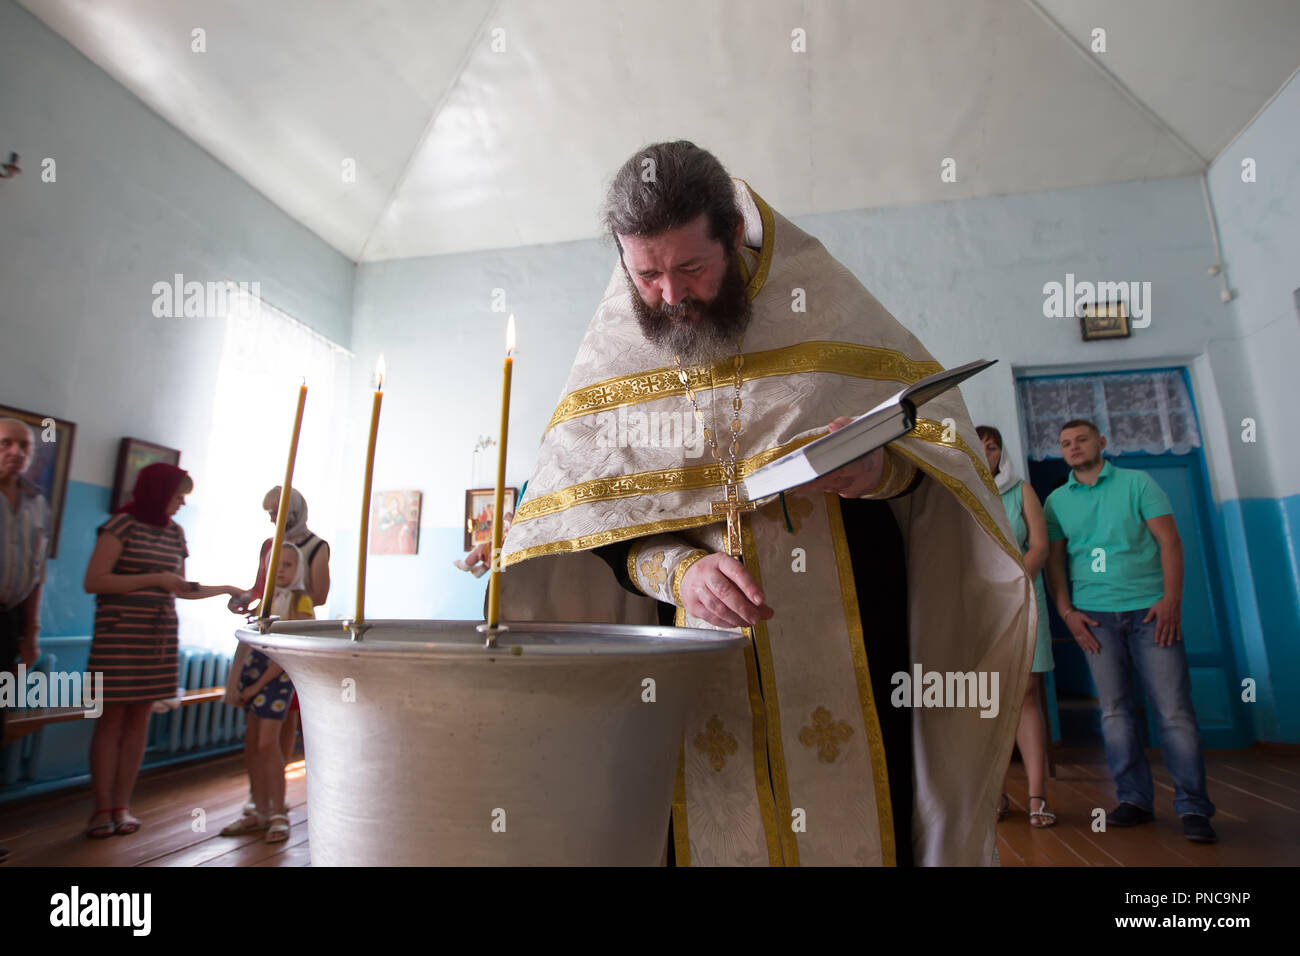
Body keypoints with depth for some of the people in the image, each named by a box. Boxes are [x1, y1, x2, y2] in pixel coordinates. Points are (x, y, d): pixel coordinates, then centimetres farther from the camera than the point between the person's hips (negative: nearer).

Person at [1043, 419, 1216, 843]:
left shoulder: (1136, 482, 6)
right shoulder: (1056, 500, 11)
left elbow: (1170, 541, 0)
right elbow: (1053, 559, 9)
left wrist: (1171, 599, -10)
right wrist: (1066, 610, -2)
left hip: (1149, 608, -2)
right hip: (1093, 614, 2)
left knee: (1173, 708, -4)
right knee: (1115, 710, 4)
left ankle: (1193, 807, 6)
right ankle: (1134, 799, 14)